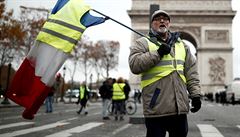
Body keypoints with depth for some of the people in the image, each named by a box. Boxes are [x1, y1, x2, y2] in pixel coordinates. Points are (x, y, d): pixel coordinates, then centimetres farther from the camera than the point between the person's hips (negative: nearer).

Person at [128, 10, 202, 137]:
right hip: (156, 108, -4)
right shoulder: (143, 42, 4)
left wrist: (195, 94, 5)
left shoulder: (181, 44, 18)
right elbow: (134, 65, -12)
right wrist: (157, 53, -15)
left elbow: (191, 72, 15)